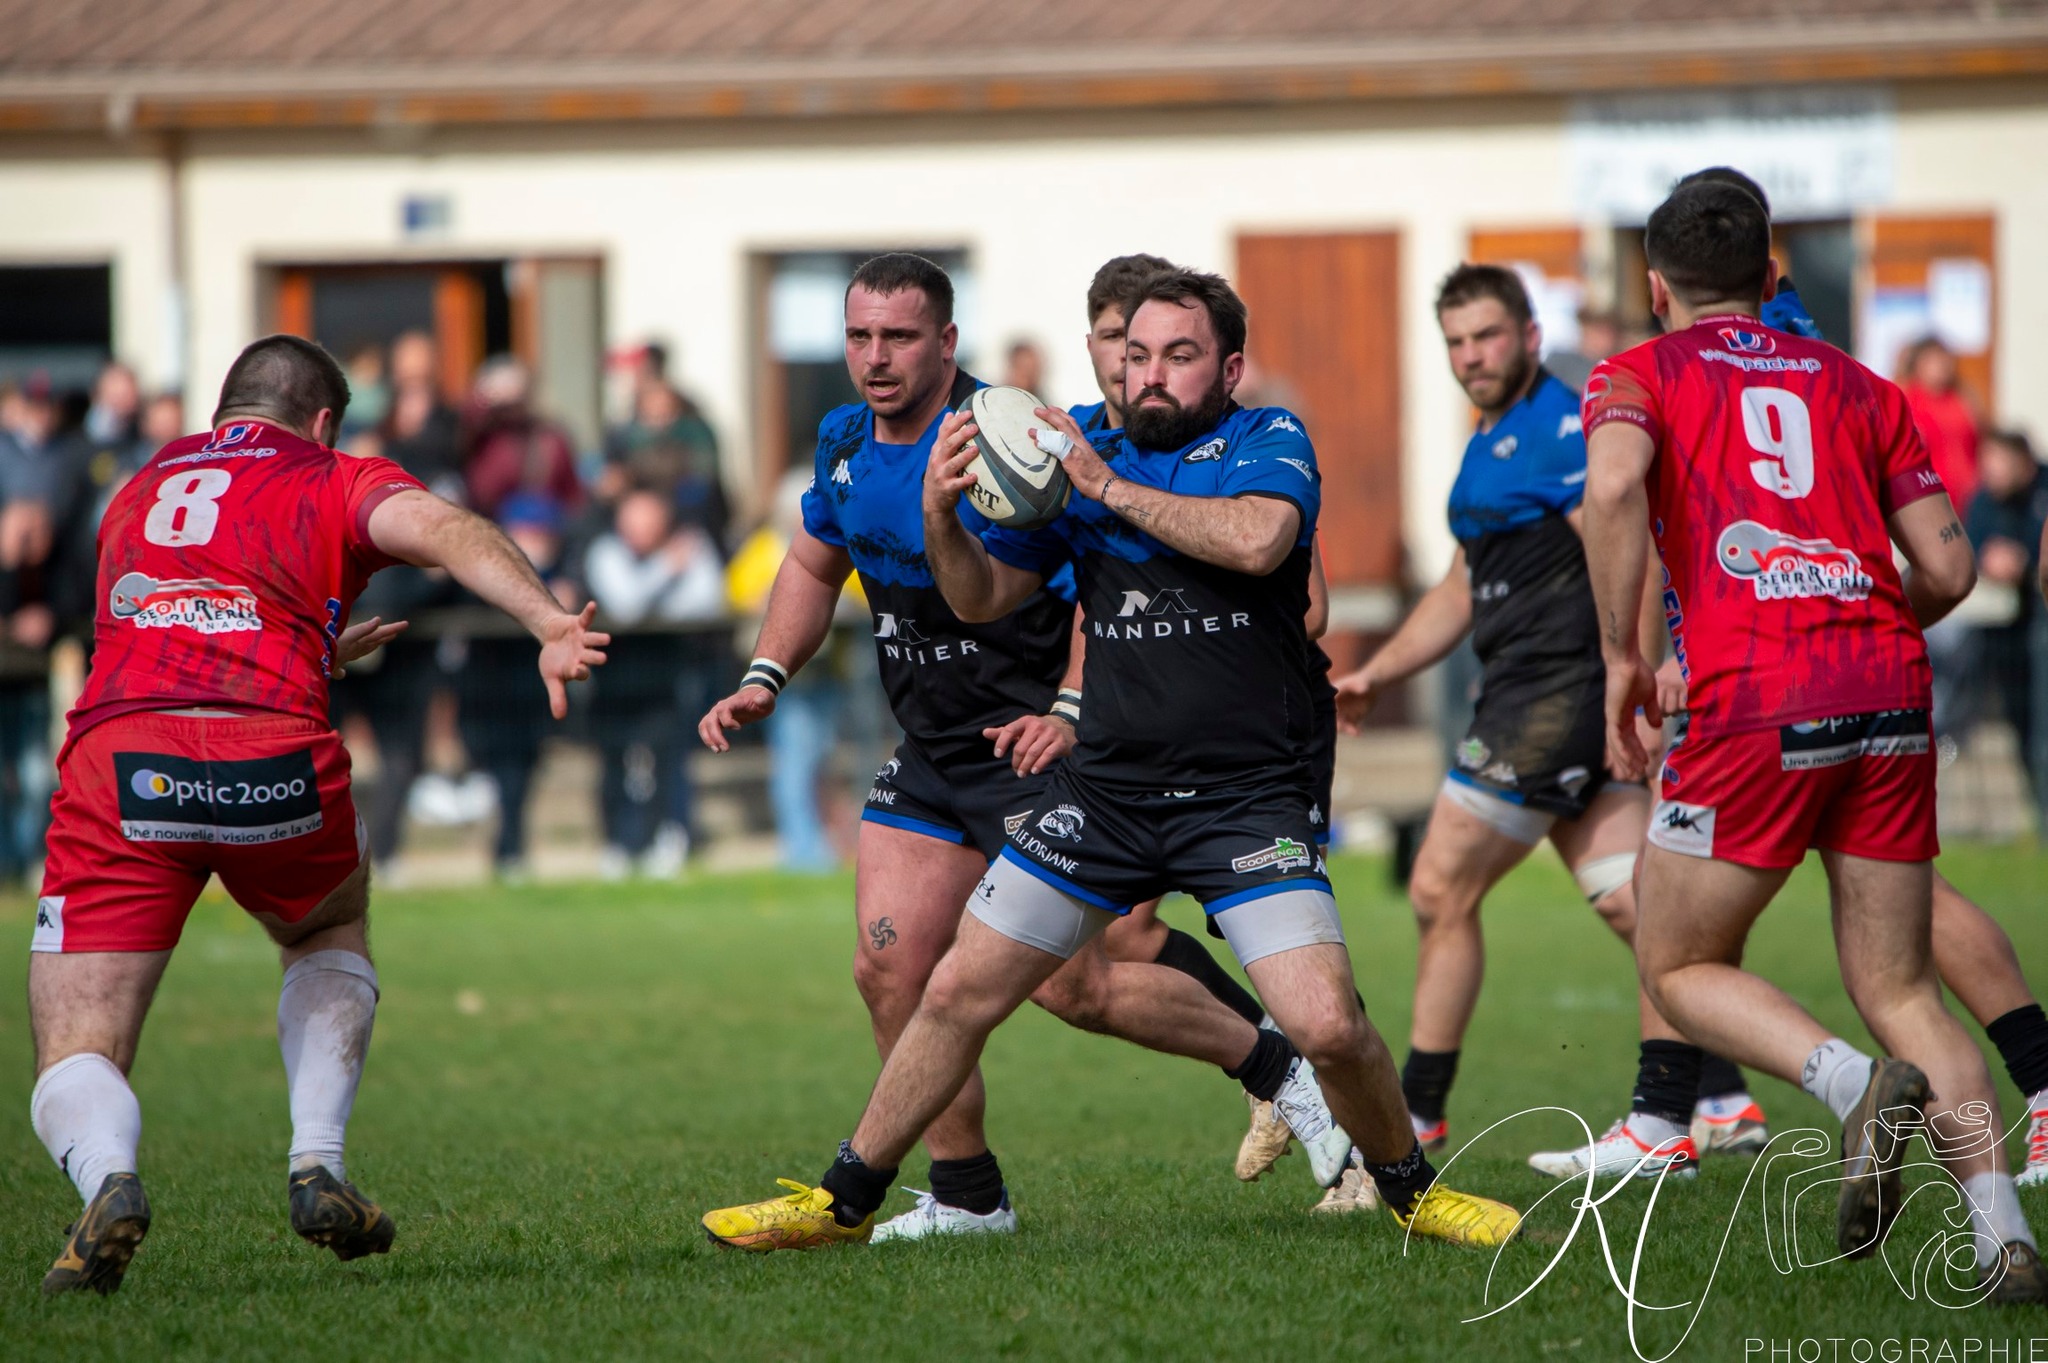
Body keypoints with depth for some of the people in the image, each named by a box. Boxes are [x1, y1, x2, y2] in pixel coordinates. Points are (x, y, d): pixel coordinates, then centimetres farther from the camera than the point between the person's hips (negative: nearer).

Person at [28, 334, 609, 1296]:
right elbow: (439, 529, -4)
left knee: (76, 1065, 5)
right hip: (277, 759, -1)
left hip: (116, 757, 1)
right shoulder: (334, 484, 20)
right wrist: (551, 625, -19)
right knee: (333, 929, 33)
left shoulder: (136, 494, 33)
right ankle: (317, 1169, 15)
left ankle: (108, 1181, -30)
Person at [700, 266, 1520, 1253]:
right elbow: (982, 597, 14)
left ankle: (1410, 1189, 11)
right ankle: (844, 1201, 17)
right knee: (957, 994, 2)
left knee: (1329, 1028, -16)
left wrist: (1109, 486, -19)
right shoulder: (1084, 460, 10)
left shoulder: (1268, 441, -2)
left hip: (1246, 795, -4)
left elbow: (1256, 541, -24)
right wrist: (942, 514, -6)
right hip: (1103, 791, 4)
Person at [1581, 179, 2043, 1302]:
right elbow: (1948, 568, 15)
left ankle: (1859, 1085, -16)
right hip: (1891, 701, 4)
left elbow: (1614, 484, -13)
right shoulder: (1857, 386, 21)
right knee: (1901, 991, 10)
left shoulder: (1636, 377, 11)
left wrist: (1622, 655, -5)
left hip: (1751, 705, -4)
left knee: (1680, 968, 11)